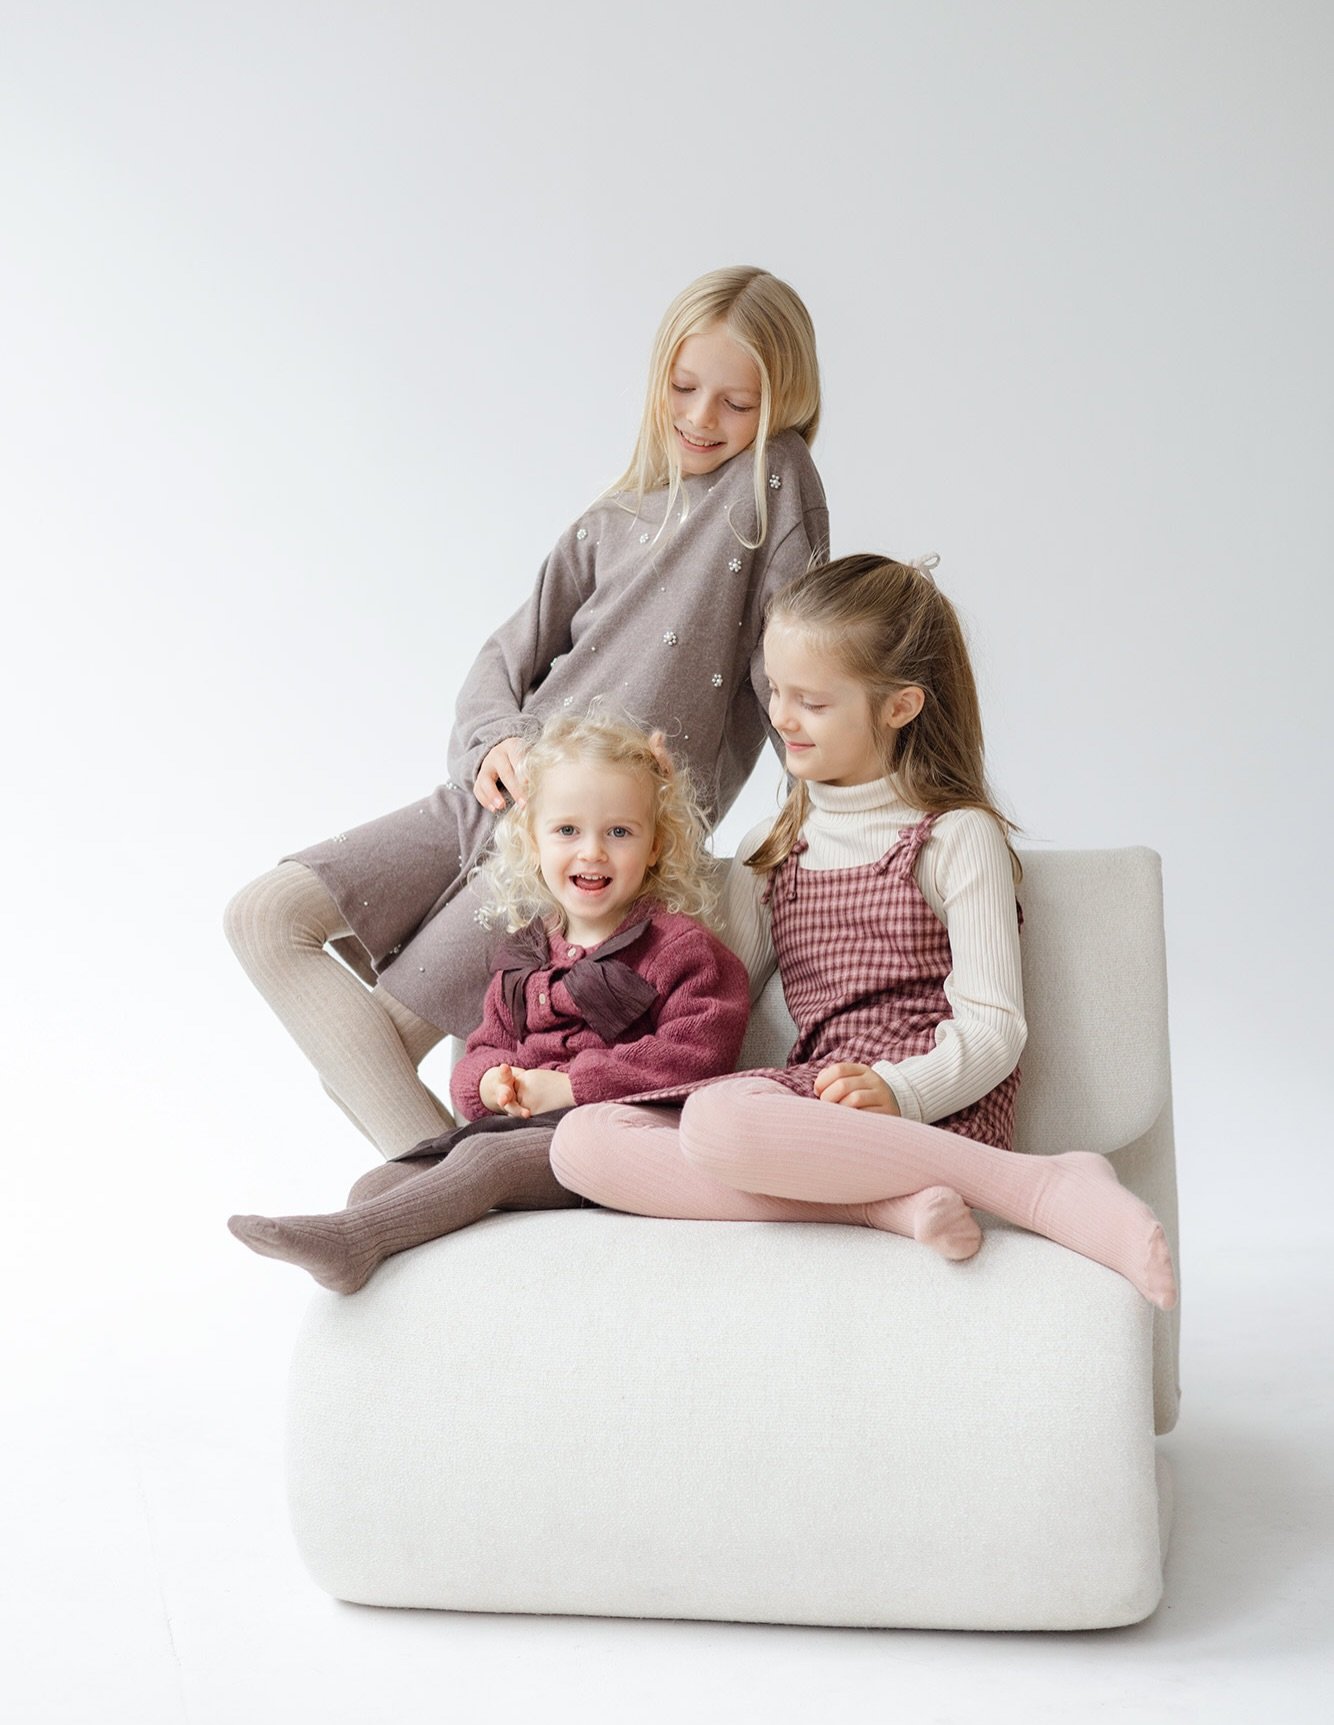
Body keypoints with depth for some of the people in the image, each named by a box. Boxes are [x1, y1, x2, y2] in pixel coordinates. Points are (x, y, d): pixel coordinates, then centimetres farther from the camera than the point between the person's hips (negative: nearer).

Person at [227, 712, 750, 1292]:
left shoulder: (677, 948, -1)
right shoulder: (524, 956, 20)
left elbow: (694, 1052, -13)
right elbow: (488, 1044, 23)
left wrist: (572, 1085, -16)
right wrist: (489, 1080, -5)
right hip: (521, 1126, 7)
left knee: (486, 1157, -32)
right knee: (378, 1185, -14)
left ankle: (349, 1239, -44)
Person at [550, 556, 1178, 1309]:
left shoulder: (956, 836, 3)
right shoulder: (771, 852, 22)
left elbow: (993, 1028, -6)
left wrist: (897, 1090, -24)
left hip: (934, 1110, -6)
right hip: (817, 1099, 6)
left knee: (720, 1122, -37)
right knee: (583, 1140, -18)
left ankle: (1046, 1185, -26)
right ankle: (888, 1201, -28)